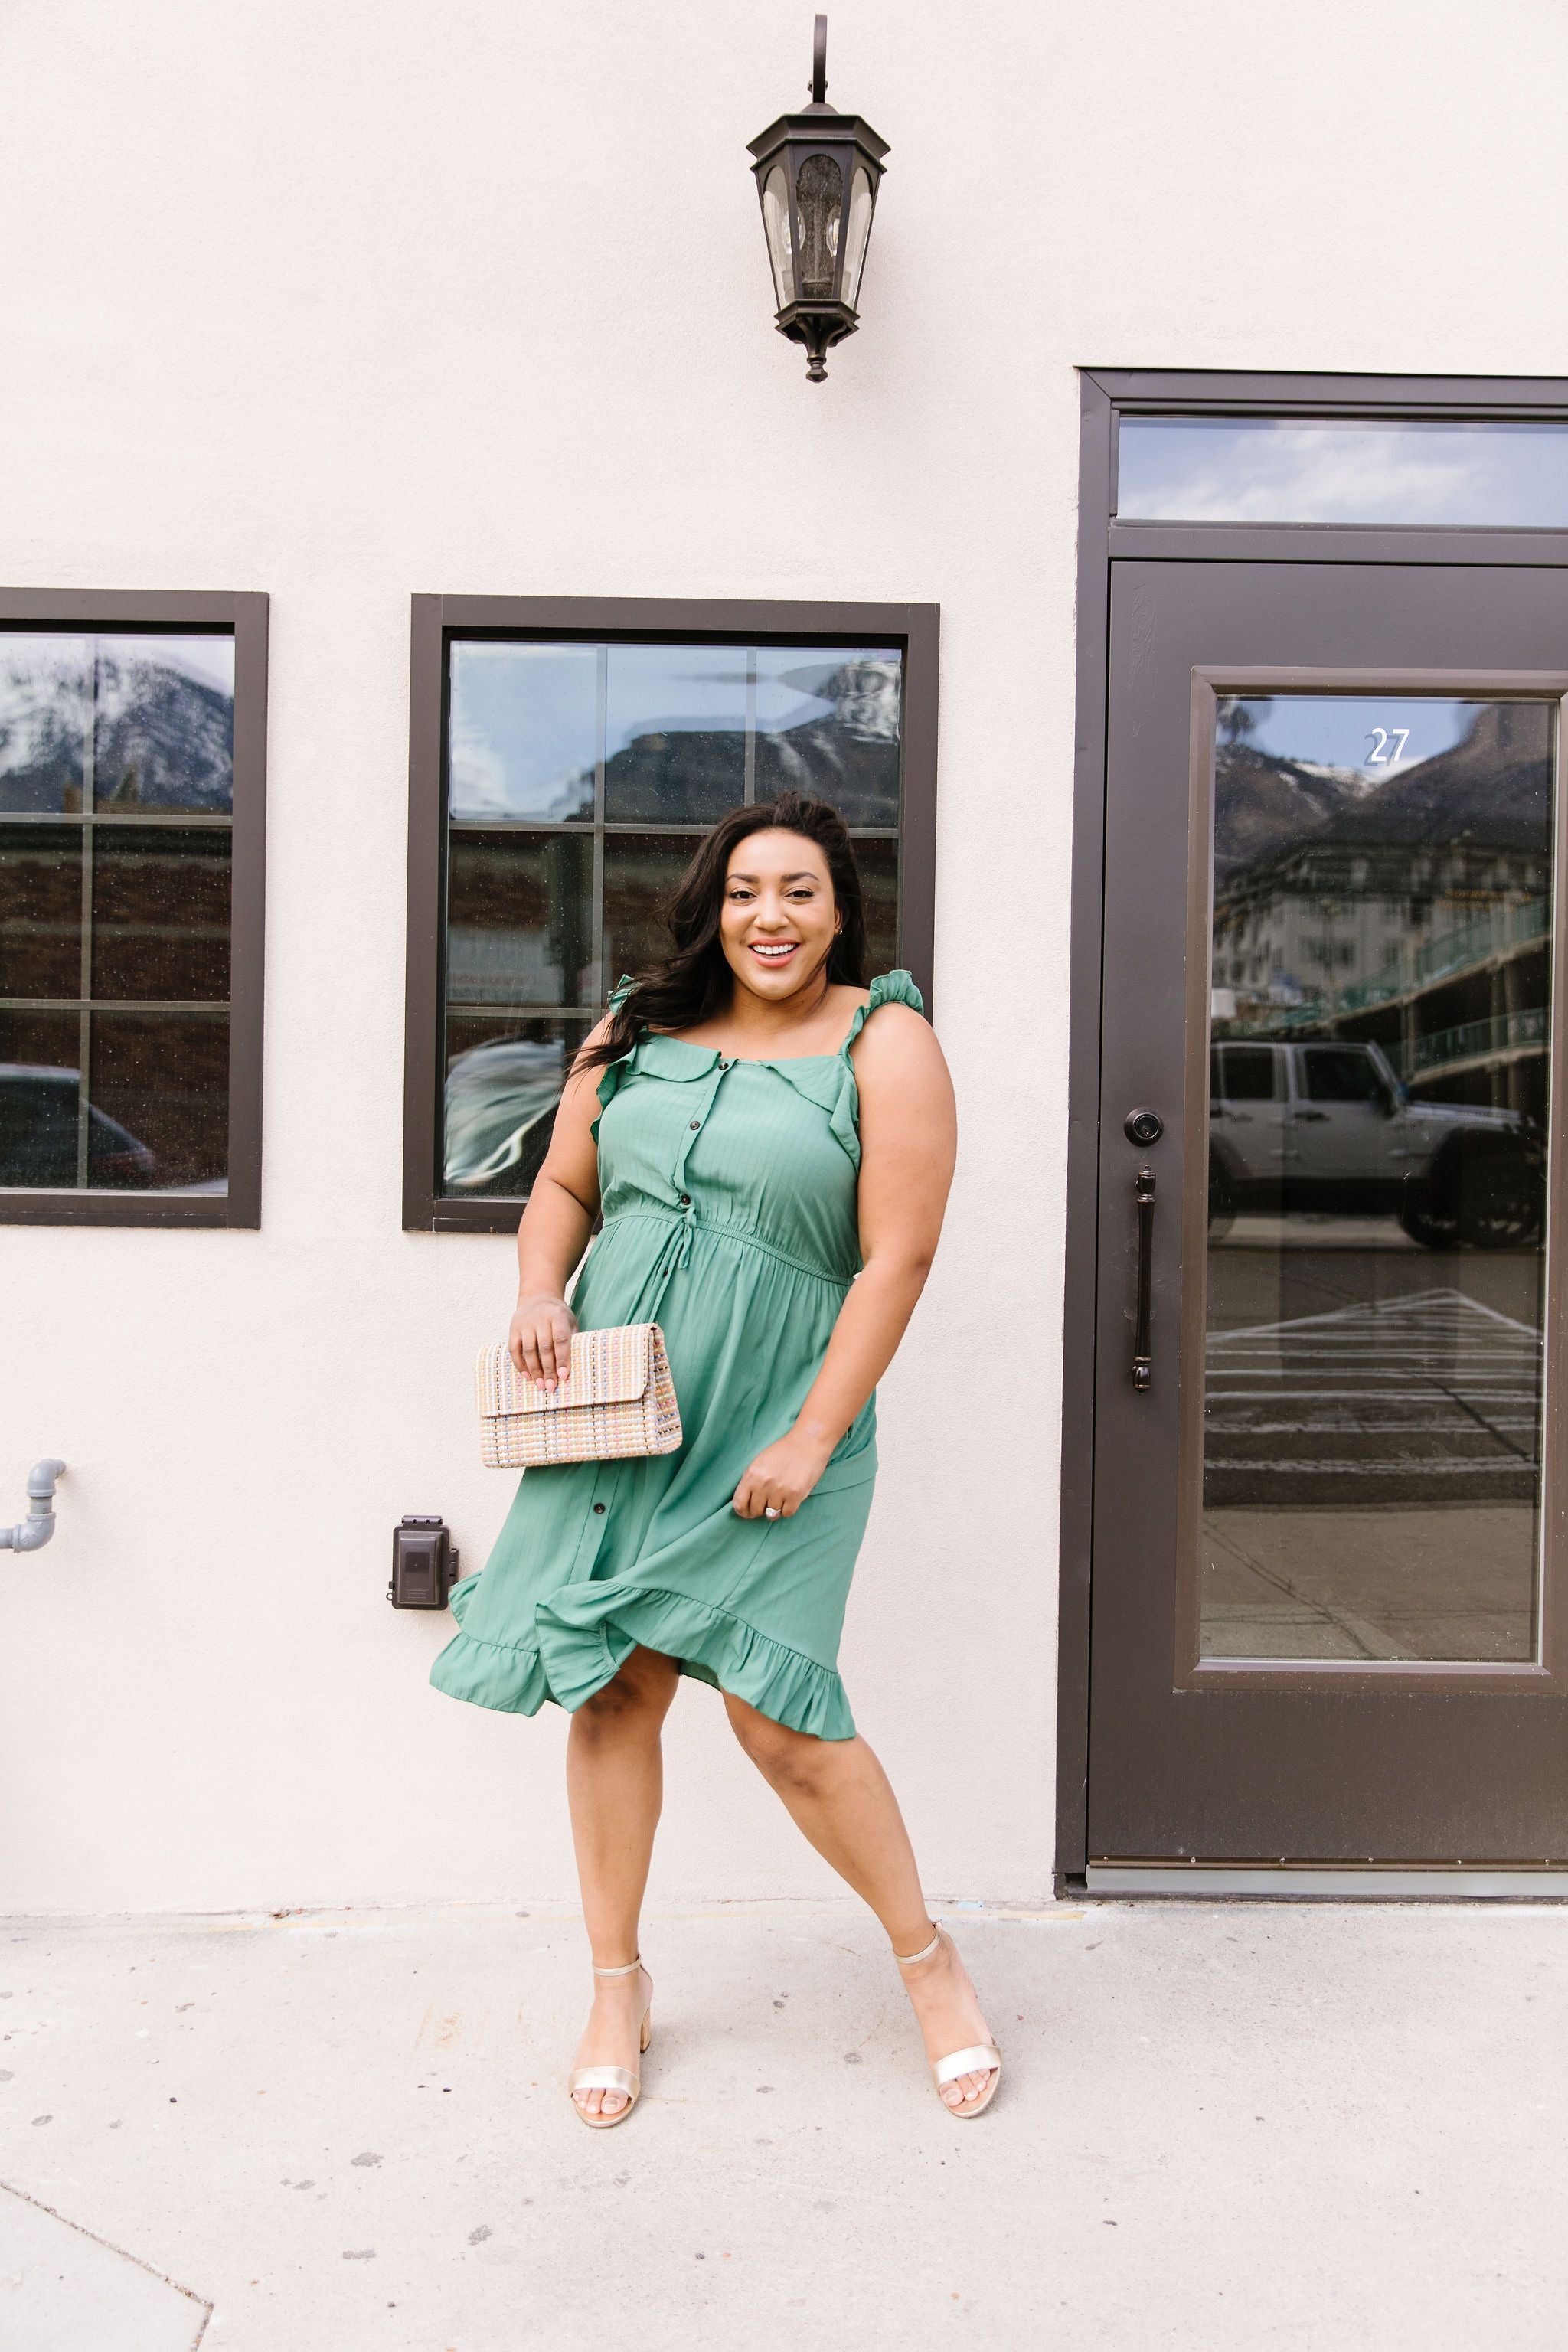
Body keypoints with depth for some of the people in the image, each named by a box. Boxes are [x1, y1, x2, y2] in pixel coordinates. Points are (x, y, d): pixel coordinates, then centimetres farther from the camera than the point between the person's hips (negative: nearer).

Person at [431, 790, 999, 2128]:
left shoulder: (884, 1043, -5)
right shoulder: (638, 1031, 8)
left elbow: (897, 1258, -10)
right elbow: (565, 1185, 17)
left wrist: (811, 1442, -14)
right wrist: (540, 1295, -3)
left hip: (770, 1432, -4)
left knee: (777, 1711, -5)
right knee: (613, 1688, 7)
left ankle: (926, 1955, 20)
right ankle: (618, 1986, 27)